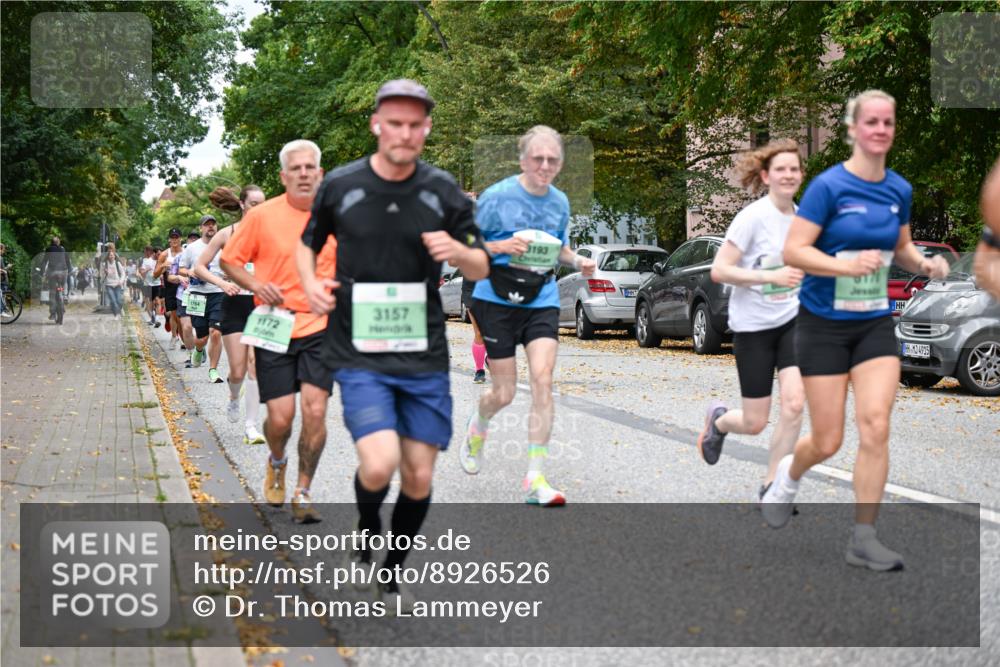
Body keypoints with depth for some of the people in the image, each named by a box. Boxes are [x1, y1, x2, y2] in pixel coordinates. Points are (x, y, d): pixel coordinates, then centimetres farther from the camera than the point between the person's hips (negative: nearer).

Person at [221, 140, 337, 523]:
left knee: (315, 411, -8)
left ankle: (303, 493, 8)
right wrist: (255, 285, -11)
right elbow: (230, 260, 6)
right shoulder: (262, 216, -2)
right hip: (275, 328, -1)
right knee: (280, 417, -3)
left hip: (320, 327, 1)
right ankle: (277, 462, 32)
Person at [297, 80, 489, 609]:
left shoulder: (442, 190, 2)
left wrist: (458, 251, -14)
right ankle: (367, 527, 17)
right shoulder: (340, 185, -1)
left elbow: (482, 269, 9)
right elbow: (308, 242, 16)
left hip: (424, 356, 2)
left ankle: (393, 571, 31)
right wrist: (311, 283, -4)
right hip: (359, 354, -2)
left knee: (419, 476, 5)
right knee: (379, 464, -19)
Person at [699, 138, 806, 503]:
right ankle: (718, 420, 39)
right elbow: (719, 270, -18)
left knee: (794, 402, -15)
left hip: (792, 320, 5)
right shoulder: (753, 217, -14)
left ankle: (770, 489, 0)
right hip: (753, 326, -4)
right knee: (755, 423, 1)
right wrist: (770, 276, -26)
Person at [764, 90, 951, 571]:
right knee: (827, 441, 1)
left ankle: (863, 538, -1)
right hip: (824, 324, -4)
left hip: (875, 324, 4)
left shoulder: (899, 189, 4)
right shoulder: (829, 185, -12)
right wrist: (848, 265, -30)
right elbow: (793, 250, -16)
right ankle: (789, 475, 36)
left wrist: (924, 264, -2)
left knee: (875, 427, -11)